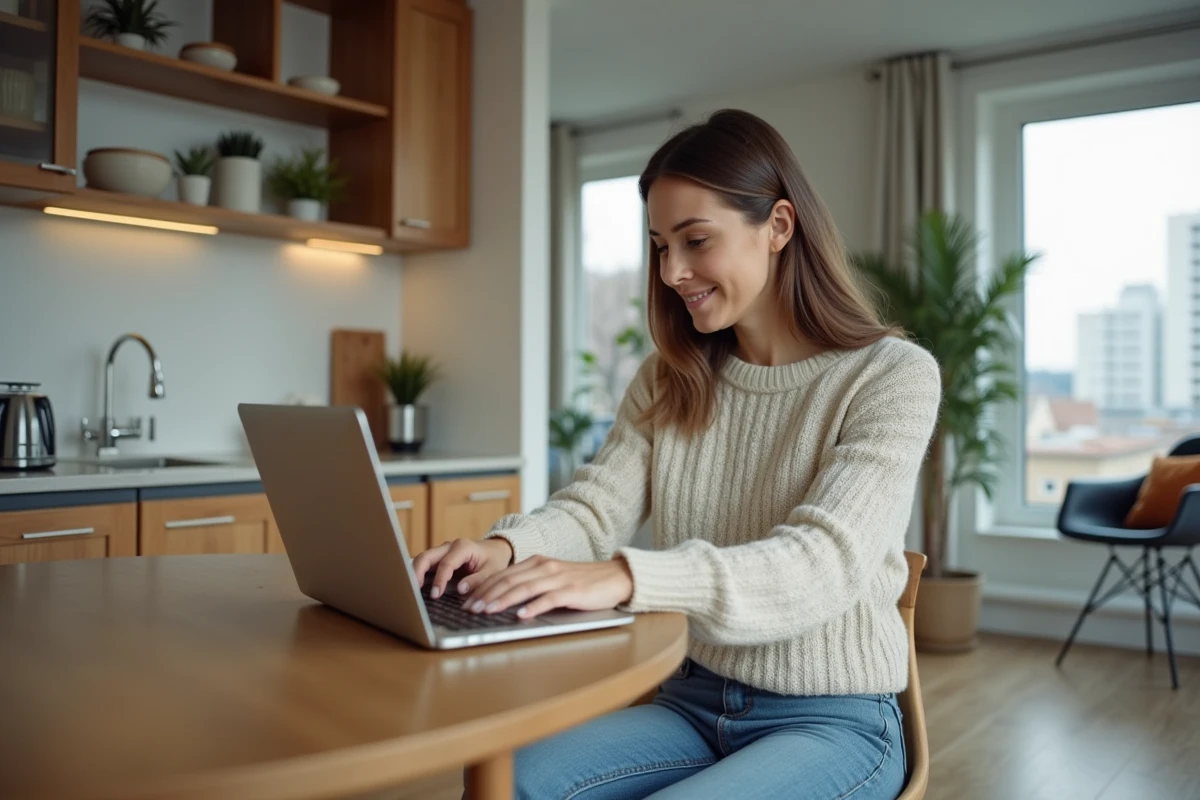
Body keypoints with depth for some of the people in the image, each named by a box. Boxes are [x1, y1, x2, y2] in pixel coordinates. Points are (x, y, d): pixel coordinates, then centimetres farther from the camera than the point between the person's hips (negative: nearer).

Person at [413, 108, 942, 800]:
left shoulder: (893, 376, -11)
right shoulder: (668, 384, 7)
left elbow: (824, 565, -24)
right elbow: (595, 508, -4)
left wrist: (628, 578, -39)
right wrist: (508, 547, -27)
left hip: (834, 723, -4)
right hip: (694, 700, 5)